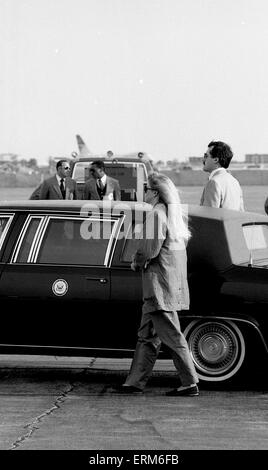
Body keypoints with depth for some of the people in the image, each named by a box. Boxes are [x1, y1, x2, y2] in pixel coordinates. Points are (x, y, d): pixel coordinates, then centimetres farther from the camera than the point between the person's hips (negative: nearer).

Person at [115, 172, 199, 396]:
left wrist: (137, 262, -1)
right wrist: (141, 261, 15)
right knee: (147, 336, 12)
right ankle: (136, 382, 15)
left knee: (172, 336, -6)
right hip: (174, 283, 10)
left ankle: (190, 383, -4)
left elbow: (151, 249, -20)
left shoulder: (157, 214, -14)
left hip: (160, 286, -10)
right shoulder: (174, 213, 15)